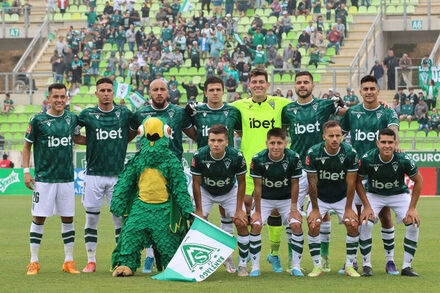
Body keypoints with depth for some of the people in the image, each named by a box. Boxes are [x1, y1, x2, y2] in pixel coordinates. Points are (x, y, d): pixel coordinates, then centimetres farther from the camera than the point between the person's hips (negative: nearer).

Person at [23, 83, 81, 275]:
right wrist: (26, 171, -4)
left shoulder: (72, 119, 6)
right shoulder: (38, 120, -4)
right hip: (44, 178, -3)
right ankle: (34, 262, 5)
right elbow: (27, 146, 3)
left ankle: (69, 261, 12)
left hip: (67, 178, 3)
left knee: (68, 218, 5)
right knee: (39, 218, -2)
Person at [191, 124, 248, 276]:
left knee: (241, 223, -12)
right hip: (205, 191, 0)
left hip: (230, 191, 0)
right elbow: (196, 183, -16)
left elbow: (241, 182, -13)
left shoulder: (236, 156, -29)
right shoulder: (199, 156, -29)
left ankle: (243, 265, 2)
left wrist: (239, 210, -13)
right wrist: (199, 211, -15)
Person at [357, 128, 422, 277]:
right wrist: (367, 206, -15)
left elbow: (418, 180, -10)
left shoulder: (403, 160, -27)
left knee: (414, 224, -18)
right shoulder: (367, 159, -27)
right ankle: (367, 266, -7)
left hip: (399, 194, 0)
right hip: (374, 194, 0)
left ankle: (406, 266, -3)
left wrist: (412, 208, -12)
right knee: (365, 224, -23)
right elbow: (357, 181, -9)